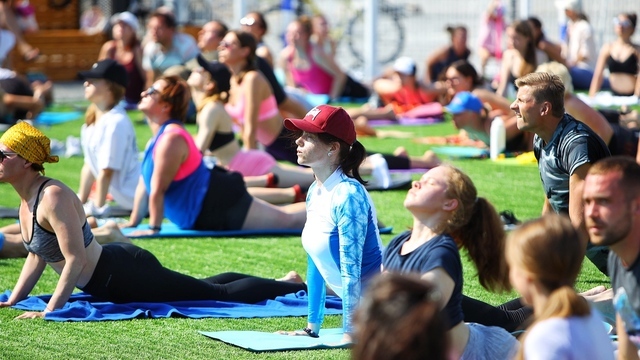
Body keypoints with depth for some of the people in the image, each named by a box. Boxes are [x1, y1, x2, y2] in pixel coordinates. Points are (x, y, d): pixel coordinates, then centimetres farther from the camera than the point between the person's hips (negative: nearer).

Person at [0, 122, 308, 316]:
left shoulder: (53, 197, -24)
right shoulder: (27, 197, 5)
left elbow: (76, 260, -29)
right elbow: (37, 256, 16)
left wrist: (50, 310, -31)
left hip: (126, 275, -10)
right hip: (113, 278, 10)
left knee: (221, 295, 0)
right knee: (208, 289, 25)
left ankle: (300, 290, 11)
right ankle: (287, 284, 37)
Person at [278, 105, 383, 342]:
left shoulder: (348, 195, -20)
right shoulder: (315, 192, 6)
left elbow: (351, 269, -23)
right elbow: (315, 262, 13)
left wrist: (349, 334, -23)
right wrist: (312, 328, 15)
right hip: (362, 305, 8)